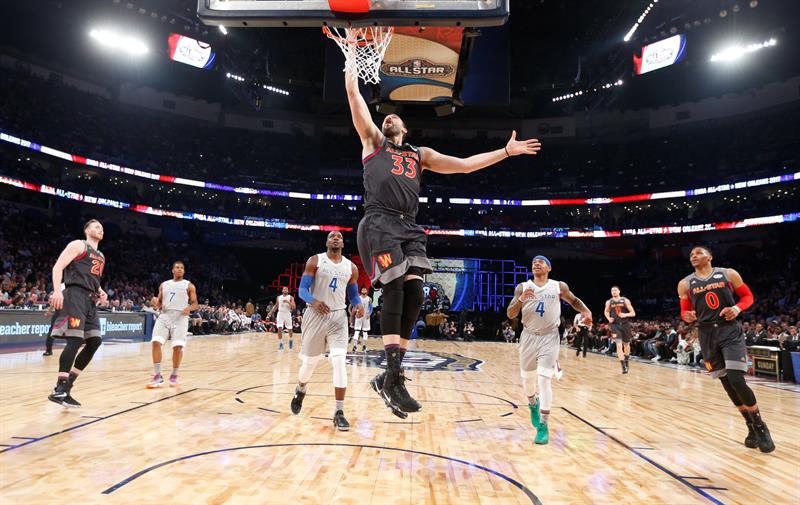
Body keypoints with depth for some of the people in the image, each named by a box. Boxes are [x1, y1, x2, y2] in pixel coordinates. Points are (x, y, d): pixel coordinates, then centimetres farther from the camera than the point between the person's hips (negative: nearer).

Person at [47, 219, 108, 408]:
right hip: (75, 295, -9)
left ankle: (66, 385, 11)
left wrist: (101, 293, 12)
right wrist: (57, 290, -22)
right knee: (75, 340, -17)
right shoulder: (78, 245, 2)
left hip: (90, 300, 9)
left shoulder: (101, 256, 26)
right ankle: (59, 389, -12)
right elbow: (58, 267, -8)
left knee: (94, 342, 4)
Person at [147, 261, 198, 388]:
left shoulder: (189, 285, 8)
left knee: (178, 347, -10)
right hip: (164, 316, 3)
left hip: (180, 317, -2)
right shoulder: (164, 285, 17)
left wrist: (189, 308, -18)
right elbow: (159, 305, 18)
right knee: (156, 342, -14)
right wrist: (156, 303, -5)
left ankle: (174, 375, 11)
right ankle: (157, 376, -5)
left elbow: (195, 304, 4)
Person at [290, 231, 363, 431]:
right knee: (309, 362, 8)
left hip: (338, 317, 2)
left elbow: (353, 294, 14)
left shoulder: (351, 267, 7)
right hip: (316, 315, -1)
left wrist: (358, 305, -10)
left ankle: (339, 412, -5)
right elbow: (302, 289, -6)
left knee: (339, 361, -13)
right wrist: (314, 301, -28)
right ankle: (300, 391, 43)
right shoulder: (315, 261, -2)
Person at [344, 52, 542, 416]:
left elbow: (464, 165, 25)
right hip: (379, 223, -4)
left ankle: (389, 377, 0)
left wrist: (506, 151, 23)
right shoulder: (373, 141, 21)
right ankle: (393, 379, -14)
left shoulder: (421, 154, 29)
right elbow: (354, 97, 15)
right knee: (394, 290, -18)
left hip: (409, 228, 4)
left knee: (414, 295, -9)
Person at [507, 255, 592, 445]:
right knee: (528, 378, 13)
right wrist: (521, 299, -25)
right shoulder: (522, 287, -2)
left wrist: (586, 311, -4)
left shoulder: (559, 287, -2)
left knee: (544, 379, -12)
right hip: (529, 336, 2)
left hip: (549, 337, -2)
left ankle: (543, 426, -4)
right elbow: (510, 314, -7)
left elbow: (574, 300, 16)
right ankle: (533, 405, 45)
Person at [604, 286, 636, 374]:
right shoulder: (608, 302, 1)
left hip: (625, 324, 1)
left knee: (626, 344, 16)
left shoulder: (625, 300, -4)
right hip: (615, 325, -1)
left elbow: (633, 313, -4)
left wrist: (626, 315, -24)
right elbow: (606, 311, 19)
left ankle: (626, 362, 40)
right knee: (619, 345, -14)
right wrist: (608, 318, -1)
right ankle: (623, 366, -13)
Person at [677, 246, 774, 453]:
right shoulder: (685, 284, 5)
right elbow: (685, 312, 10)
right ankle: (752, 427, 24)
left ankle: (761, 426, 7)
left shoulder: (729, 274, 1)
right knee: (727, 384, 6)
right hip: (707, 335, 3)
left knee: (737, 380, -14)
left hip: (731, 331, -2)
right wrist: (688, 317, -13)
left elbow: (748, 296, 8)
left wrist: (737, 308, -11)